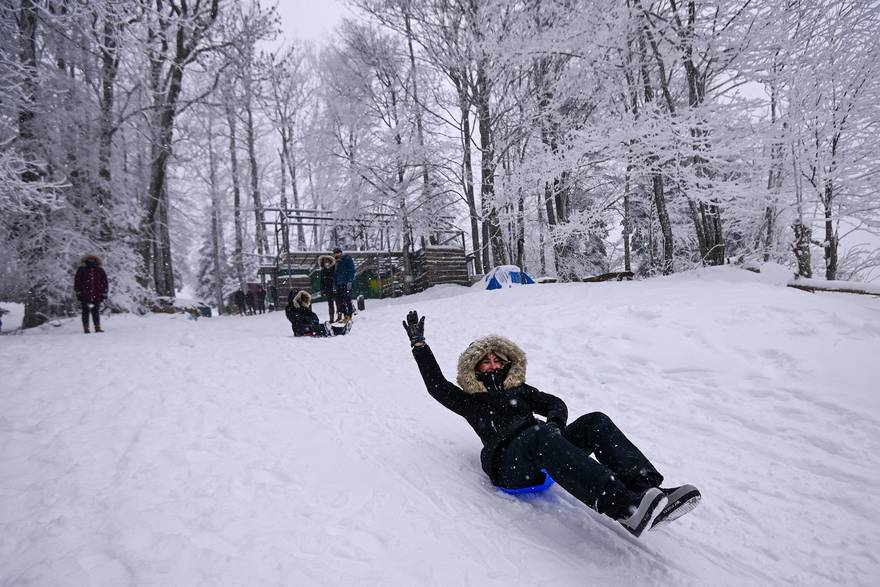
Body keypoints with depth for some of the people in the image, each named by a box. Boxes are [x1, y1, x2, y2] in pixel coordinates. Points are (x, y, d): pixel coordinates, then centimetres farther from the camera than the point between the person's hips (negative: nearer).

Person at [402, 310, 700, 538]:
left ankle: (647, 491, -40)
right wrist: (419, 344, 12)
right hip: (509, 464, -5)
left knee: (595, 422, -21)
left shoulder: (519, 390, 33)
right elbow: (437, 385, 12)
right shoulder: (470, 400, 24)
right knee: (541, 435, -40)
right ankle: (623, 507, -57)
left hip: (545, 455, 5)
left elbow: (556, 404, 20)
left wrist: (555, 421, -5)